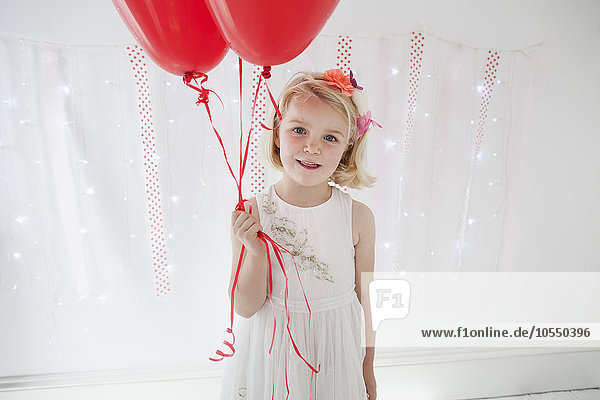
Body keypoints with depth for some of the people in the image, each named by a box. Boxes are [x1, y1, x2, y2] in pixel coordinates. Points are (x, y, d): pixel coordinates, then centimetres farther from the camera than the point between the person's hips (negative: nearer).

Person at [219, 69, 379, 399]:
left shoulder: (359, 218, -15)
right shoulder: (249, 214, -17)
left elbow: (365, 297, -2)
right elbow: (245, 308, -11)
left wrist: (368, 368, 9)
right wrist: (256, 255, -29)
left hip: (336, 358, 1)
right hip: (271, 357, 0)